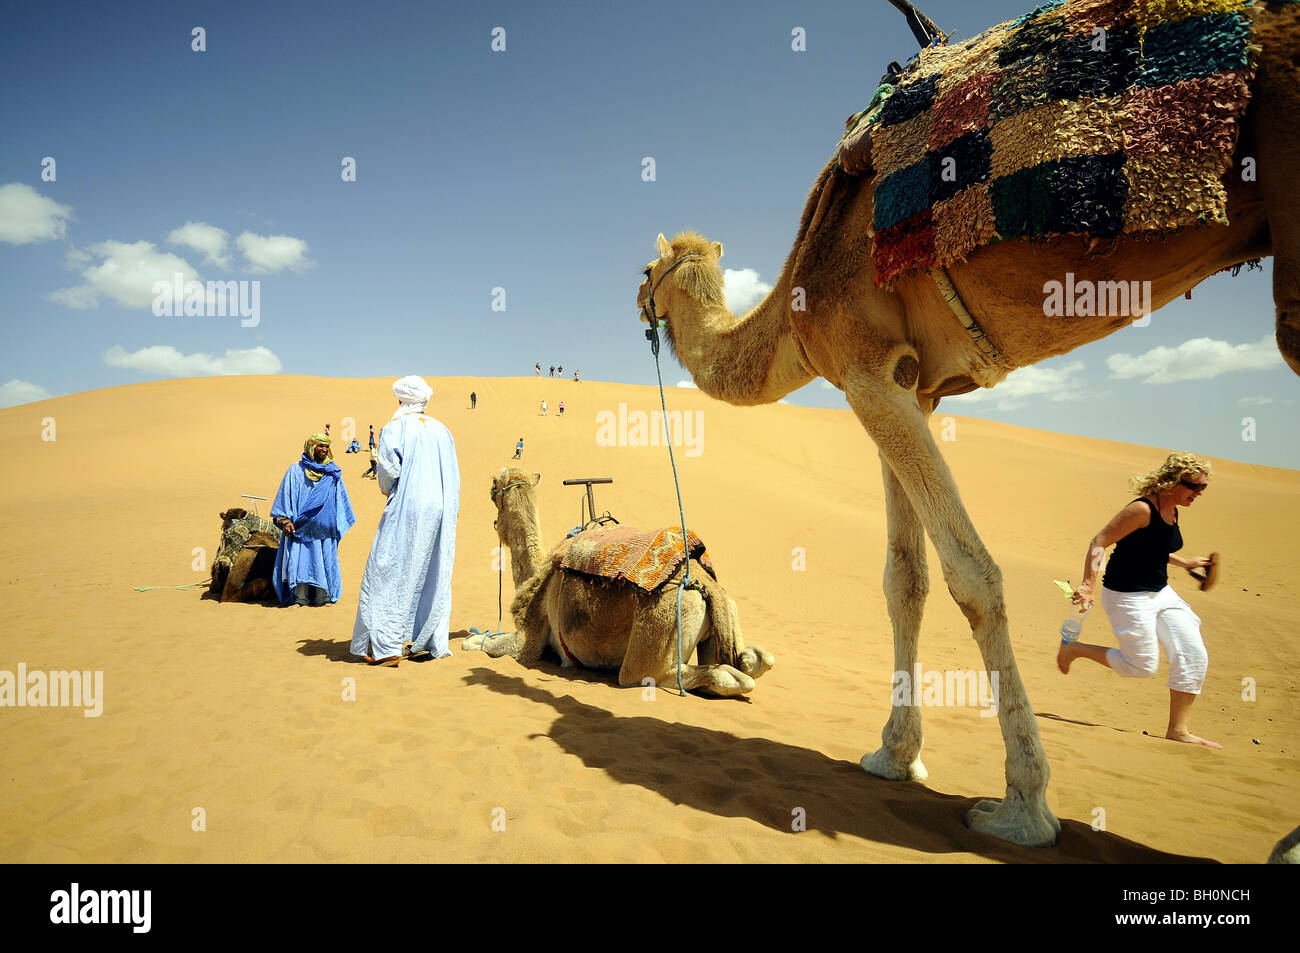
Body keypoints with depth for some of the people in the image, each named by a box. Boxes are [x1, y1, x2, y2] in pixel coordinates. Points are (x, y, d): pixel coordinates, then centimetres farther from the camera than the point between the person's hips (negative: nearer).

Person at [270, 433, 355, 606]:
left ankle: (323, 596, 7)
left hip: (324, 526, 2)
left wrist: (339, 523, 11)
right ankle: (299, 597, -1)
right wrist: (285, 520, -9)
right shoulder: (296, 471, 5)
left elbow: (341, 499, 15)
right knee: (300, 559, -6)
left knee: (325, 559, 1)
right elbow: (286, 495, 1)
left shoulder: (333, 472, 10)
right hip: (300, 526, -2)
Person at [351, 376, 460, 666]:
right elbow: (454, 477, 10)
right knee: (434, 574, 11)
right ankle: (429, 642, 16)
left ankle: (388, 645, -5)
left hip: (406, 511, -5)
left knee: (389, 572, 0)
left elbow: (388, 472, -9)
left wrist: (387, 491, 12)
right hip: (440, 512, 5)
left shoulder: (394, 429, -5)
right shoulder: (441, 430, 10)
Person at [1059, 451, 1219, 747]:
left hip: (1160, 593, 9)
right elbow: (1099, 542, -22)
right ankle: (1074, 648, 19)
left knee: (1194, 655, 0)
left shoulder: (1171, 513, 6)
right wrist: (1088, 585, -29)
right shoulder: (1142, 510, -21)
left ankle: (1178, 730, 10)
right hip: (1128, 597, -9)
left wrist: (1184, 562, 33)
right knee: (1142, 665, 0)